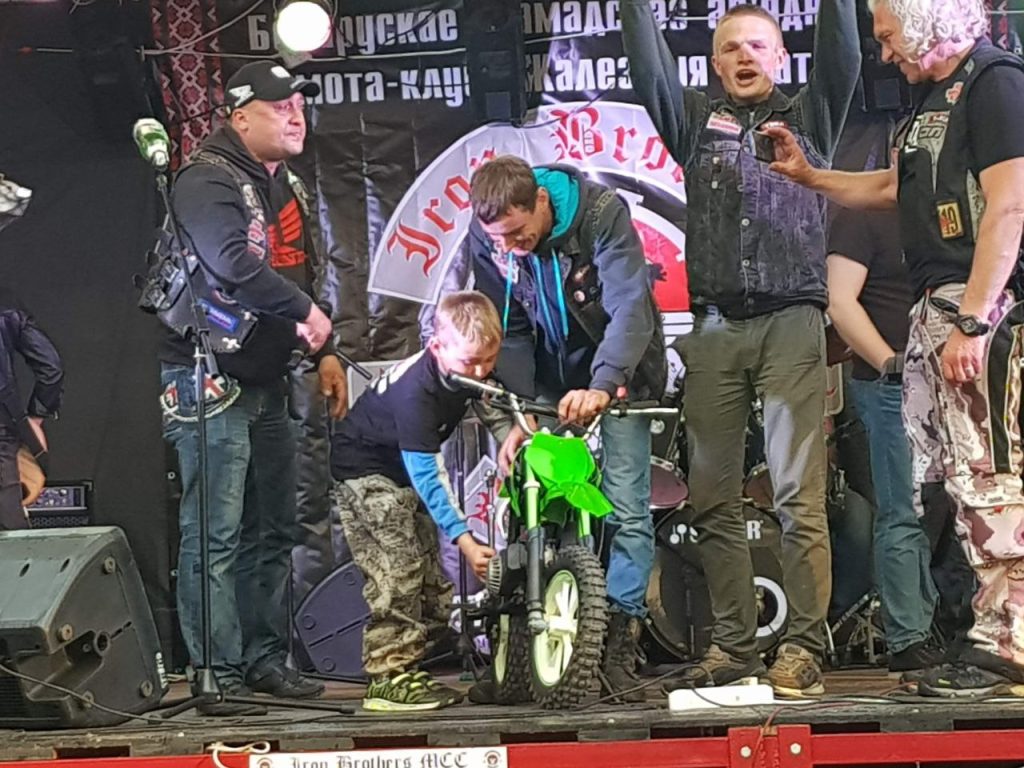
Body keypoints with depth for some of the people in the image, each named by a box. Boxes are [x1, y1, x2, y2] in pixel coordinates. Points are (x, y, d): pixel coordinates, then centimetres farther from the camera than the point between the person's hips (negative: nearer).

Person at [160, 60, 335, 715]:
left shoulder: (281, 186, 16)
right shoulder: (209, 181, -13)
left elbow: (299, 271, 22)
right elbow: (232, 264, -29)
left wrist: (321, 348, 9)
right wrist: (306, 312, -20)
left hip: (268, 383, 10)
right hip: (212, 381, -9)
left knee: (274, 530, 13)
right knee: (215, 535, -8)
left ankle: (266, 659, 22)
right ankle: (218, 674, -4)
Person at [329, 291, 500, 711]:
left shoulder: (472, 369, -9)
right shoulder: (415, 392, -33)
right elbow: (427, 478, -33)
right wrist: (464, 539, -36)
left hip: (405, 471, 9)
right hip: (364, 468, -9)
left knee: (428, 575, 8)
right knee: (397, 571, -19)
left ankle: (407, 669, 16)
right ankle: (386, 679, -15)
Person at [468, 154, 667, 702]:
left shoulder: (601, 212, -26)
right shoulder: (487, 237, -13)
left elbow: (631, 308, -33)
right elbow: (507, 331, -7)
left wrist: (602, 385, -47)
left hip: (617, 374, -3)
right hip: (546, 383, 3)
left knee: (626, 508, -9)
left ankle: (620, 641, -4)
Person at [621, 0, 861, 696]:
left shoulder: (810, 116, 16)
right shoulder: (697, 120, 19)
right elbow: (649, 69, 7)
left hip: (791, 324, -2)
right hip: (715, 330, 3)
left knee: (800, 496, -8)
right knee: (714, 500, 2)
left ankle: (804, 648, -7)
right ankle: (734, 646, 9)